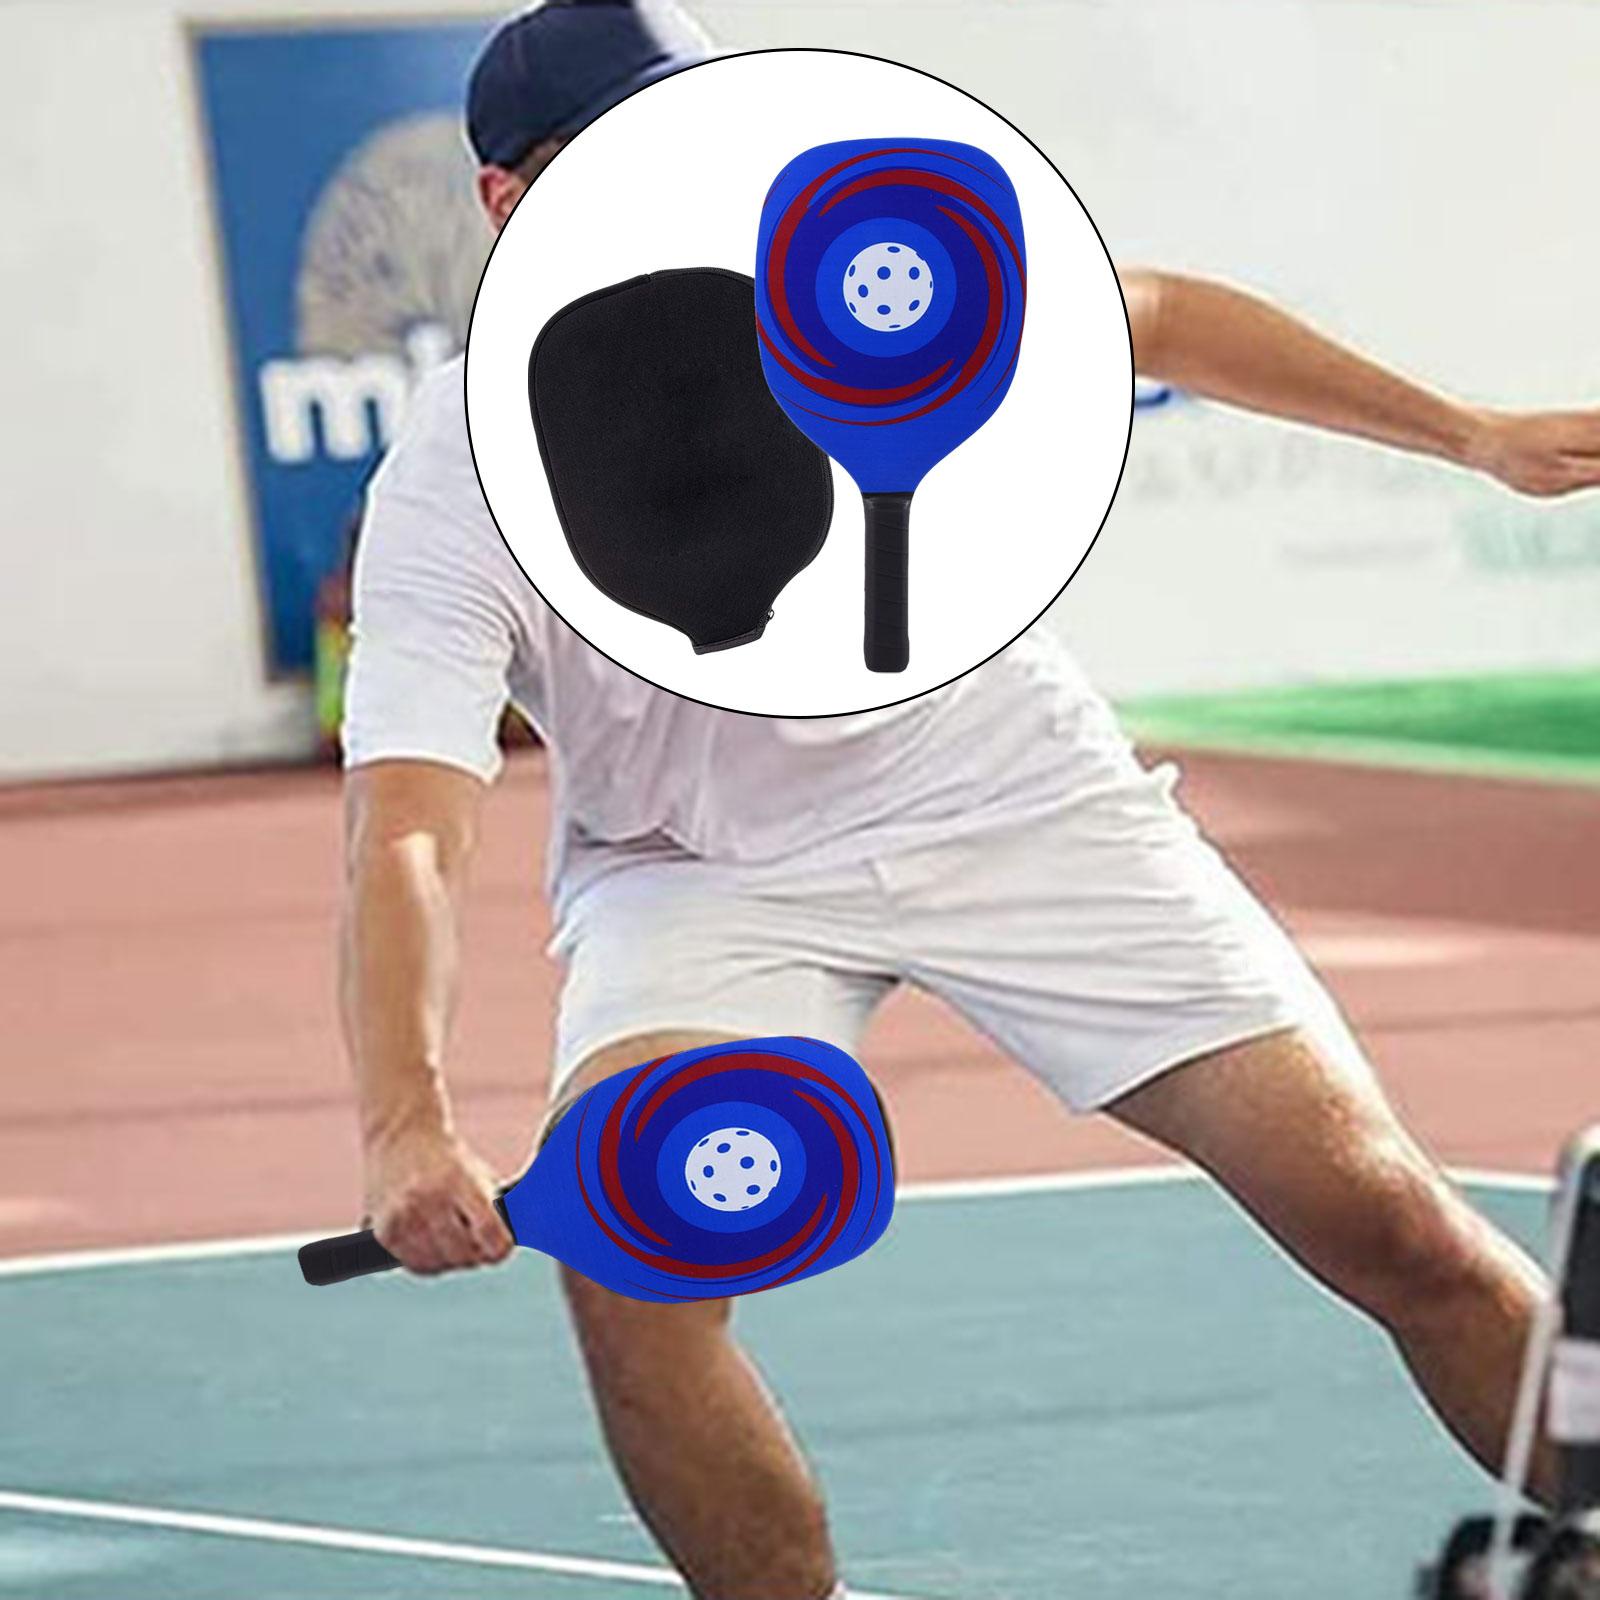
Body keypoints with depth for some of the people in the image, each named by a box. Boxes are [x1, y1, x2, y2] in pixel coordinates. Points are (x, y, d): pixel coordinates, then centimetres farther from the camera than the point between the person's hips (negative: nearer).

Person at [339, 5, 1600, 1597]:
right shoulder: (452, 494, -22)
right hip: (695, 873, -1)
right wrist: (405, 1126, -49)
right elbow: (408, 837, -32)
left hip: (1018, 795, 1)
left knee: (1384, 1219, -7)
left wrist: (1470, 434, 6)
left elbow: (1155, 321, 3)